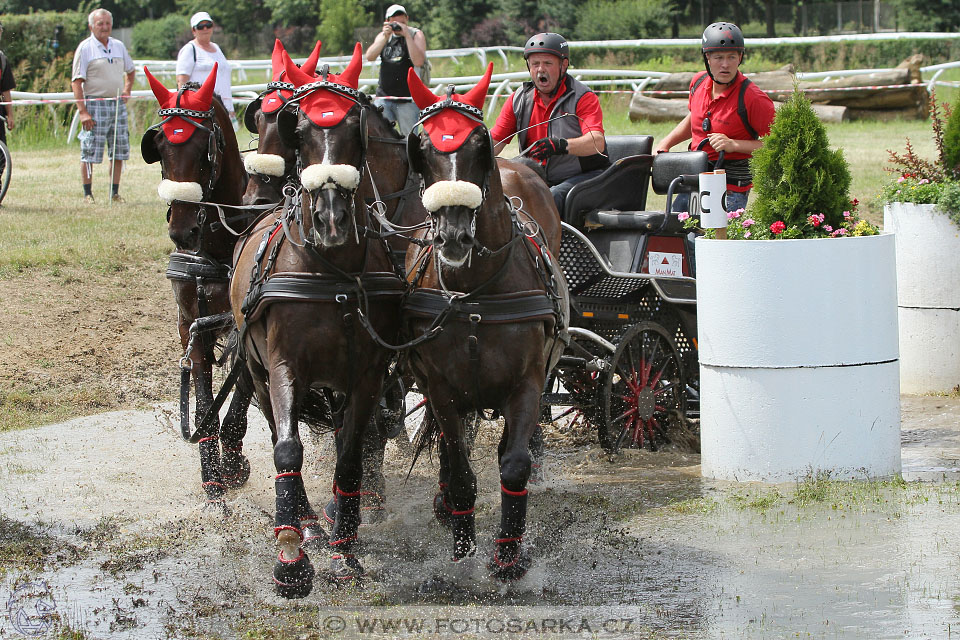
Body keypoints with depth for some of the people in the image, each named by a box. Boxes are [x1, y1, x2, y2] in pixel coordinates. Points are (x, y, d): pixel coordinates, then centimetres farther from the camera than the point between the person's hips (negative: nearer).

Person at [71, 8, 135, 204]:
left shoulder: (118, 46, 12)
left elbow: (130, 71, 29)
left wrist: (126, 92, 13)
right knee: (90, 152, -5)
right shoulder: (85, 48, -4)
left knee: (119, 151, 5)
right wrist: (82, 111, -16)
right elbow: (77, 81, -9)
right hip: (95, 105, -5)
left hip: (118, 105, 5)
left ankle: (115, 192, 13)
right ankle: (87, 193, 3)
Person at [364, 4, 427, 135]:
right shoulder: (383, 35, 13)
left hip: (407, 99, -3)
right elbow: (369, 56, -1)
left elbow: (418, 61, -15)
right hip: (384, 97, 3)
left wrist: (407, 36, -17)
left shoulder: (416, 34, 1)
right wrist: (385, 37, -10)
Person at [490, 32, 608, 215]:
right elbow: (494, 141, 8)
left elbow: (597, 142, -22)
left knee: (552, 198, -35)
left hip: (581, 176, -5)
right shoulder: (519, 99, 10)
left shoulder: (583, 97, -6)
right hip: (538, 180, 5)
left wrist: (561, 146, -41)